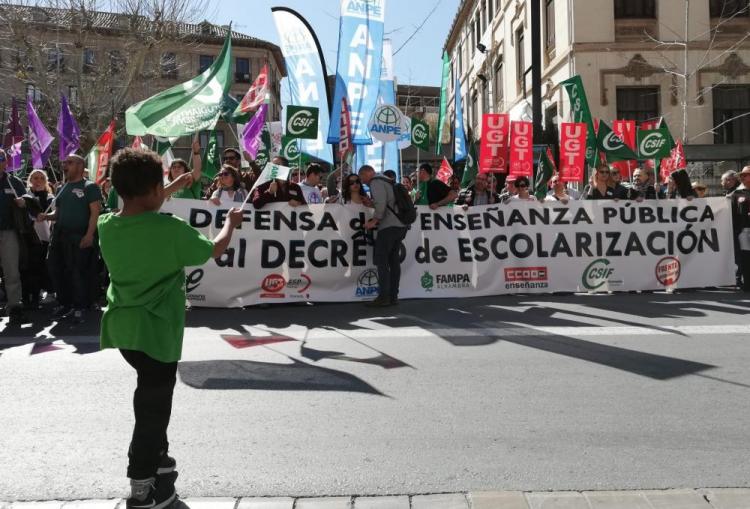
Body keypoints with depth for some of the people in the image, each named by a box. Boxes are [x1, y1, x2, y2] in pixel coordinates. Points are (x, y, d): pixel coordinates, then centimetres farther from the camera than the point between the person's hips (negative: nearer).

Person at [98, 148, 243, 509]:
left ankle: (156, 459, 38)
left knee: (150, 395, 25)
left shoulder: (106, 226, -2)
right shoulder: (171, 229, -19)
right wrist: (231, 222, 14)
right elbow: (214, 251, -4)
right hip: (156, 330, -7)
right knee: (153, 406, 4)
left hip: (122, 326, 7)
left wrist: (169, 190, 27)